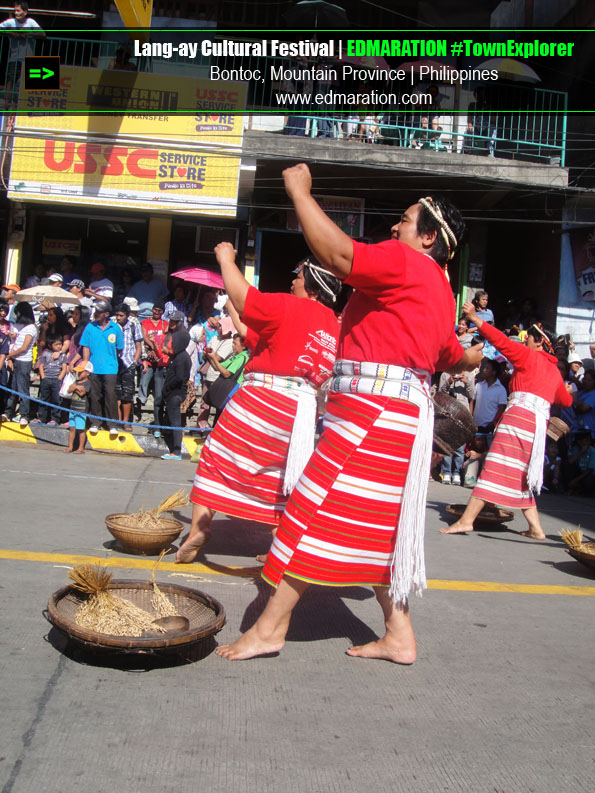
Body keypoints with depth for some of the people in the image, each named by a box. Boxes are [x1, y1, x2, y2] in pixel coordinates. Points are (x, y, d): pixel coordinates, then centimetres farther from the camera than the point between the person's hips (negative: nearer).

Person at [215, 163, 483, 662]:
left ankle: (271, 627, 2)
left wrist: (300, 191, -14)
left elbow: (340, 256, -24)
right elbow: (453, 357, 33)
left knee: (316, 511, -6)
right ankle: (399, 635, 21)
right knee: (376, 526, 15)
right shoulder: (439, 290, 24)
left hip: (375, 409, -10)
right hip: (405, 410, 10)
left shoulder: (406, 263, -6)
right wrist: (472, 357, 58)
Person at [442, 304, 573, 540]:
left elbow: (504, 343, -7)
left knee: (495, 466, -13)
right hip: (540, 421, 8)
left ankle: (466, 520, -17)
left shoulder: (530, 356, 5)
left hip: (521, 413, -8)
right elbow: (565, 401, 33)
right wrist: (566, 390, 57)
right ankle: (536, 528, 10)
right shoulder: (555, 370, 24)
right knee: (521, 475, 14)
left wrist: (476, 319, -9)